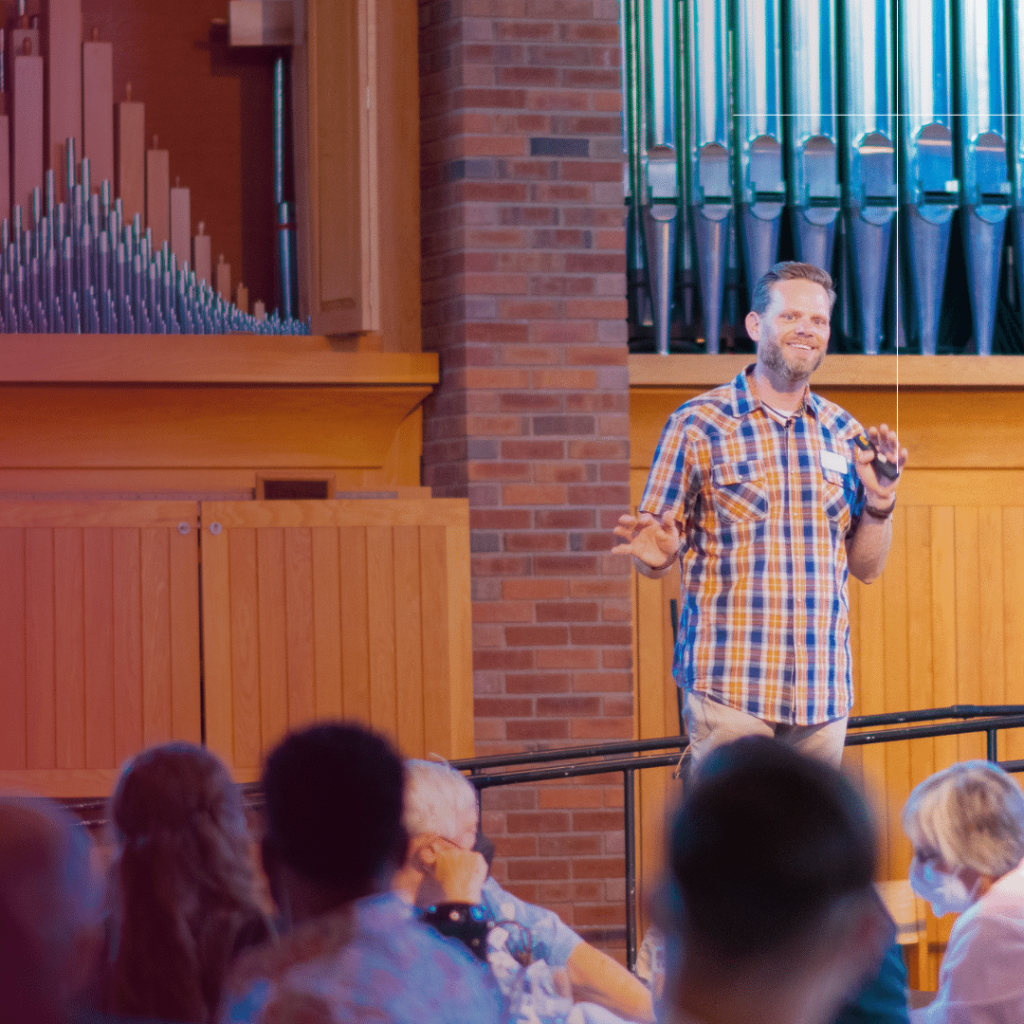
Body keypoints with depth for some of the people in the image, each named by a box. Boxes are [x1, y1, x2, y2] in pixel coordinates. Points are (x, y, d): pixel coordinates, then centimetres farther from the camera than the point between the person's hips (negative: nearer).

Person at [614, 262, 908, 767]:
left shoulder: (844, 434, 12)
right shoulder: (698, 425, 0)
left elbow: (867, 566, 16)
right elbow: (653, 556, 0)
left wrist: (879, 501, -2)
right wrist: (655, 553, -23)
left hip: (824, 690, 4)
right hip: (730, 687, -4)